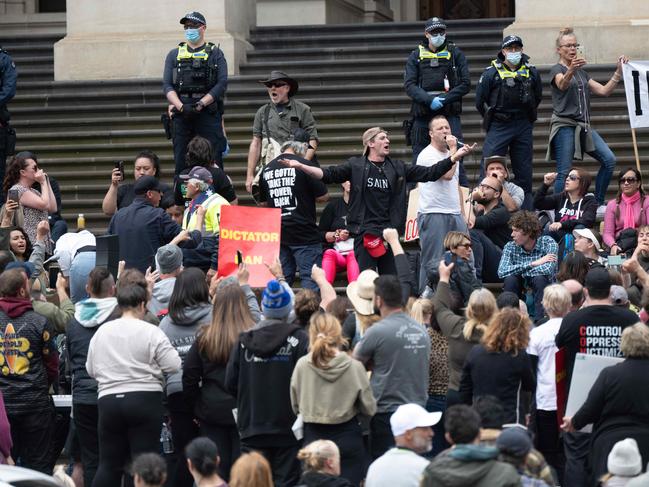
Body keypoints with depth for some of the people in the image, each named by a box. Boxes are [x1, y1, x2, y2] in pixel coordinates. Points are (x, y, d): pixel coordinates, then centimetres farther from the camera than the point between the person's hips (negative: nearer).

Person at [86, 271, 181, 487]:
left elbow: (91, 370, 13)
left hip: (109, 400, 4)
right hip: (145, 400, -4)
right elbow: (173, 366, -9)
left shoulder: (102, 332, 6)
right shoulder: (151, 332, -8)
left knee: (109, 464, 10)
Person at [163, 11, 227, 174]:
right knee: (181, 162, 0)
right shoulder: (174, 55, 15)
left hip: (208, 111, -2)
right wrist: (181, 107, -12)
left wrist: (201, 104, -14)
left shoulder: (215, 54, 10)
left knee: (213, 161, -6)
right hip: (181, 116, 2)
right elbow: (167, 85, 5)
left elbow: (221, 84, -2)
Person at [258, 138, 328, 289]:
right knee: (310, 277, -4)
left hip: (278, 234, 5)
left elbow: (263, 203, 18)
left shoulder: (267, 169, 10)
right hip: (305, 233, -5)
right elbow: (323, 197, -6)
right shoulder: (305, 165, -7)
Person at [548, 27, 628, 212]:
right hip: (564, 125, -7)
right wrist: (571, 70, -47)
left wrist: (619, 72, 8)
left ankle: (598, 204, 0)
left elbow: (604, 90, 19)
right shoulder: (557, 70, -1)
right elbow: (562, 84, -25)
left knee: (609, 160, -8)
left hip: (583, 126, 7)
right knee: (564, 172, -10)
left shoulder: (581, 72, 22)